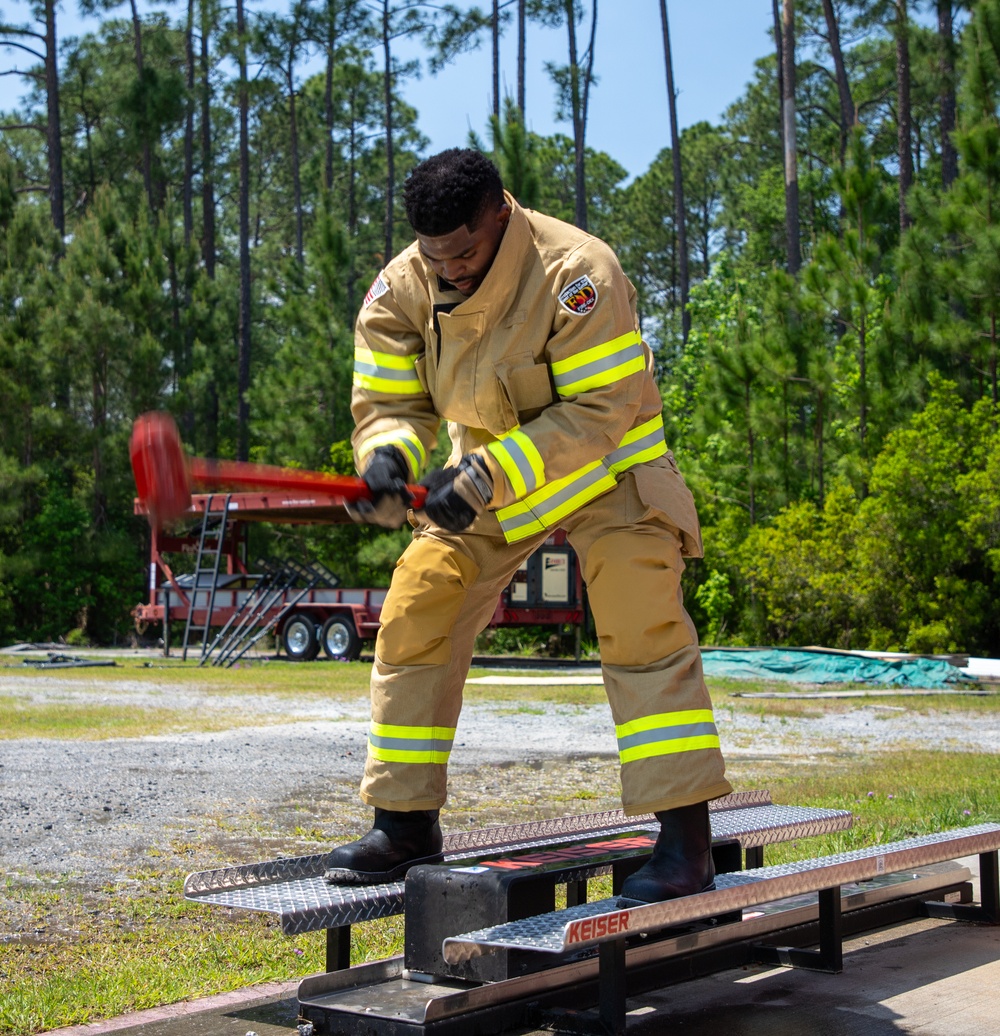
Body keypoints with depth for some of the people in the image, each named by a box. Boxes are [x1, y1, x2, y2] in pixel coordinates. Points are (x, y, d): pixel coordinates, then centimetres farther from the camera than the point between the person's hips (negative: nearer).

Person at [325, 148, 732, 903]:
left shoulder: (576, 273, -29)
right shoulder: (401, 290, -13)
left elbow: (603, 409, -30)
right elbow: (388, 401, -9)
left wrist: (496, 472, -38)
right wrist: (390, 454, -33)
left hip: (603, 466, -5)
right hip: (483, 474, 5)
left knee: (642, 627, -20)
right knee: (413, 617, -3)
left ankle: (686, 840, -14)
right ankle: (406, 826, 8)